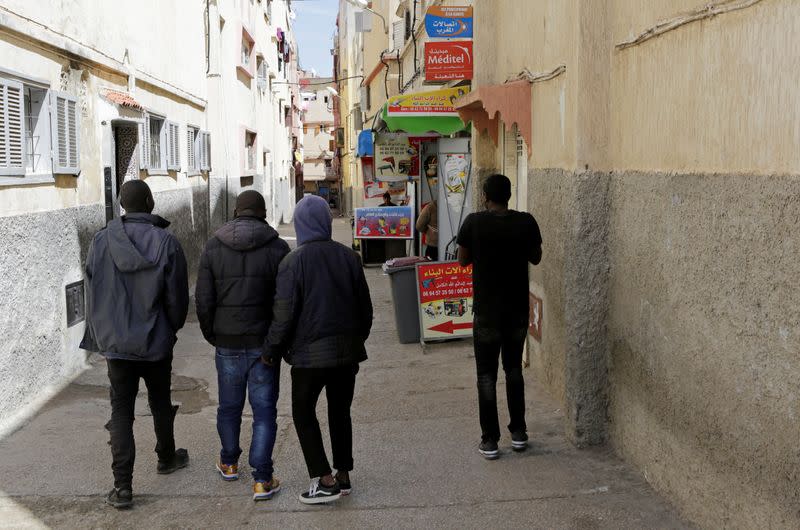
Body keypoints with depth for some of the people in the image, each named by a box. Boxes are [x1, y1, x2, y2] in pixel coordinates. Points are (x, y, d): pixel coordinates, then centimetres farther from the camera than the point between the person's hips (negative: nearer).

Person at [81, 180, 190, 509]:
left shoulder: (102, 241, -7)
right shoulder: (166, 243, -13)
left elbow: (93, 293, 0)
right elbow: (177, 297, -7)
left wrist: (100, 334, 12)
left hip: (115, 342, 1)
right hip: (156, 343, 0)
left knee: (121, 410, 4)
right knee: (160, 402, 20)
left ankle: (122, 486, -1)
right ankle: (167, 458, 40)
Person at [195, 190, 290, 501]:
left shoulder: (213, 247, -2)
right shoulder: (277, 248, -7)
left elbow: (203, 300, -2)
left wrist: (210, 334, 13)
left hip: (227, 343, 2)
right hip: (264, 342, -2)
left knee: (229, 406, 18)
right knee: (264, 409, 4)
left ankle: (229, 463, 37)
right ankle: (262, 480, 3)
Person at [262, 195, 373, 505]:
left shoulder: (294, 262, -12)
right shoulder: (348, 257, 1)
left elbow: (284, 314, -12)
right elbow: (365, 307, 7)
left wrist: (272, 351, 1)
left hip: (310, 353, -4)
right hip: (347, 351, 5)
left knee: (304, 412, 9)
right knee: (340, 412, 16)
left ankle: (324, 480, 3)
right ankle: (343, 475, 22)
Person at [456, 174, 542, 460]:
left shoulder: (474, 222, -11)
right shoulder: (526, 221, -6)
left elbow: (463, 260, 0)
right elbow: (535, 258, 7)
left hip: (487, 310, -2)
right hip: (518, 309, 3)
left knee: (487, 374, 6)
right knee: (514, 368, 18)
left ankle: (490, 440, 7)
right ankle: (518, 432, 23)